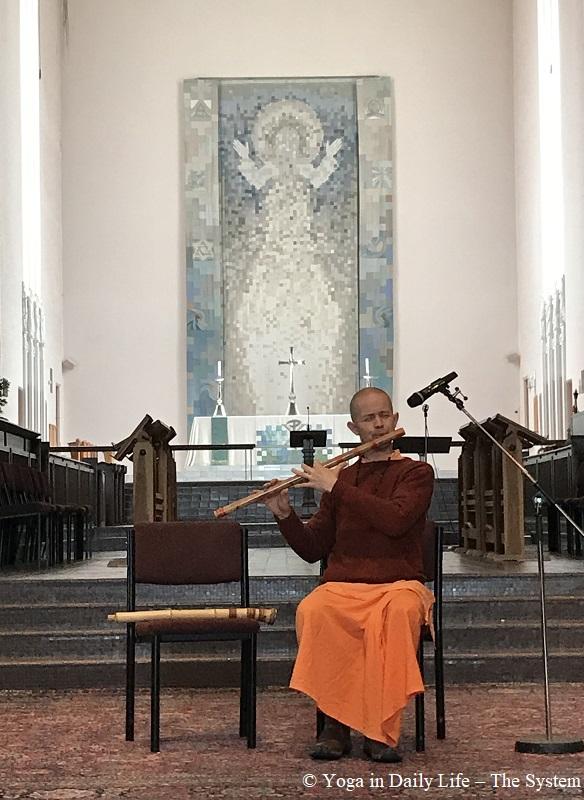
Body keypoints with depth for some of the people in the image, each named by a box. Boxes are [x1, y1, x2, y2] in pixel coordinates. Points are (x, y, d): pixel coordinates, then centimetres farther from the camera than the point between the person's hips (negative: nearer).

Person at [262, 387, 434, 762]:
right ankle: (335, 722, -23)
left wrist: (336, 488, -12)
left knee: (399, 612, -39)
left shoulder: (416, 473, 7)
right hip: (343, 586, 3)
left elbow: (395, 519, -15)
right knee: (312, 612, -33)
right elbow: (312, 548, 16)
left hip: (399, 584, -2)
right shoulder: (341, 478, 19)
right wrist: (285, 515, -1)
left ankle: (381, 731, -32)